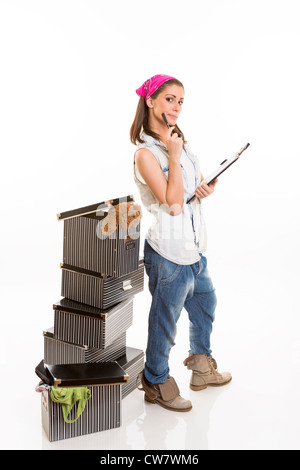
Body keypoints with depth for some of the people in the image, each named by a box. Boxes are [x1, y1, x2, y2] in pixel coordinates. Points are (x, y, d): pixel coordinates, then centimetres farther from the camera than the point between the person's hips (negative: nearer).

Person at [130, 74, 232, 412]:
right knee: (165, 318, 5)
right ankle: (156, 383, 27)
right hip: (169, 251, -9)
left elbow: (200, 183, 20)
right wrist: (173, 154, -24)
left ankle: (202, 367, 45)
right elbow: (173, 202, -23)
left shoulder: (179, 141, 9)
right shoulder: (146, 154, -17)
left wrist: (206, 188, -3)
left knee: (205, 305, 24)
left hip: (194, 247, 9)